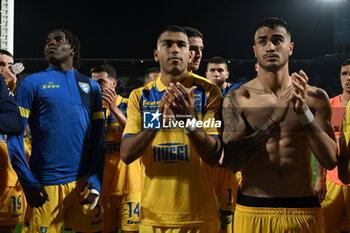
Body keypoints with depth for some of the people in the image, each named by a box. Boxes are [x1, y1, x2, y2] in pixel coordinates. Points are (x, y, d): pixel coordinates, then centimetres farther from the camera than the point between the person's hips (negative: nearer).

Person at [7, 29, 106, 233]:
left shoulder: (91, 86, 11)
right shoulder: (32, 83, 3)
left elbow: (99, 137, 8)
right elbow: (15, 134, -2)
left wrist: (96, 180, -3)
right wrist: (28, 182, -11)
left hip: (84, 182, 3)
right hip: (45, 185, -3)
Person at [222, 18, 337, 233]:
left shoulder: (316, 96, 1)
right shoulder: (237, 98, -3)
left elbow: (331, 161, -5)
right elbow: (231, 160, -13)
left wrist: (304, 112, -18)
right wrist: (275, 118, -22)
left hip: (305, 210, 1)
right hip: (253, 212, -1)